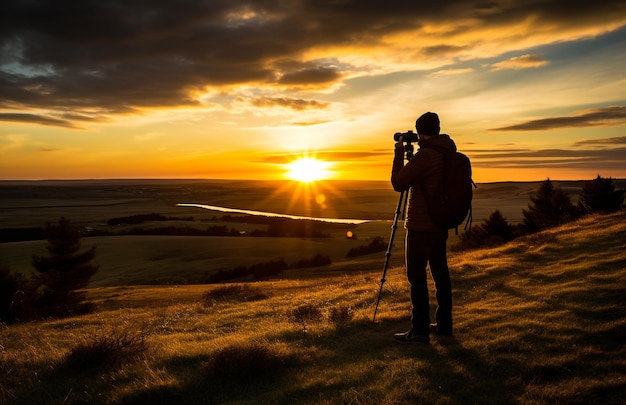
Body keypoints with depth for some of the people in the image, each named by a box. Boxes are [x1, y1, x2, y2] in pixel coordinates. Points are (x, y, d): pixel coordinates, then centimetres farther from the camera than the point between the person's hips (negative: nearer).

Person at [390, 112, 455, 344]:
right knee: (440, 272, 14)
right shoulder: (450, 153, 9)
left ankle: (419, 330, 0)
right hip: (441, 224, 9)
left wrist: (399, 153, -5)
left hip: (421, 226, -9)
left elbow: (398, 184, -13)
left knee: (417, 275, -4)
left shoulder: (424, 155, -18)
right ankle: (444, 324, 22)